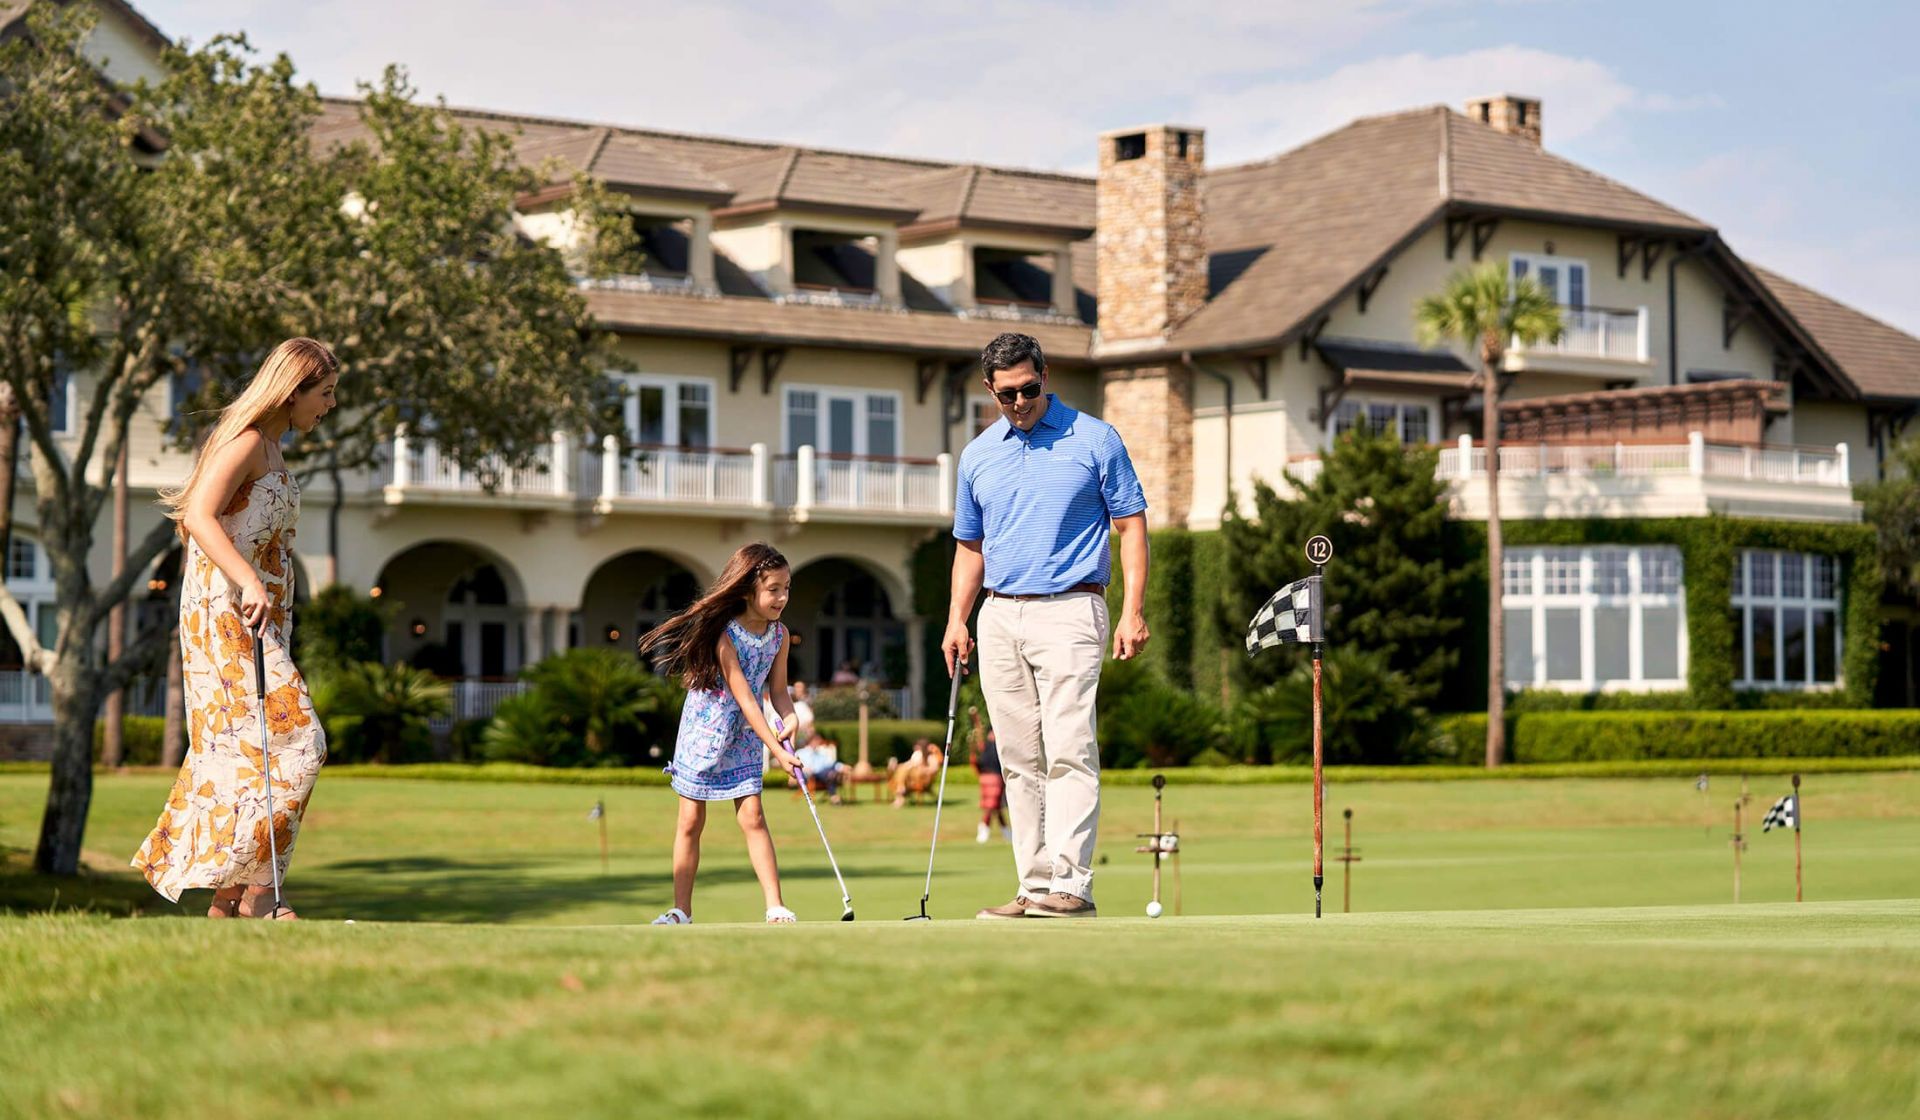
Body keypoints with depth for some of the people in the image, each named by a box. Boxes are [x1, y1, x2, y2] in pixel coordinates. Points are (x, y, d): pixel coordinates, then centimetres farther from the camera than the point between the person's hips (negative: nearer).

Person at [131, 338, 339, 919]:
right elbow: (200, 516, -25)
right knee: (293, 742, -15)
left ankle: (226, 898, 8)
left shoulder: (271, 449, 18)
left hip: (258, 623, 10)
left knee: (242, 751, 7)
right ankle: (254, 888, -15)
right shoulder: (246, 440, -12)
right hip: (226, 615, -10)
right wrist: (249, 583, -36)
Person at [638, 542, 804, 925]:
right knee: (690, 822, 3)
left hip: (744, 736, 4)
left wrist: (789, 719, -20)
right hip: (704, 731, -4)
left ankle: (776, 907, -8)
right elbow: (744, 698, -25)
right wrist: (777, 750, -29)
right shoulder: (723, 634, -23)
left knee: (752, 817, -7)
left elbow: (777, 690, 2)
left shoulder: (779, 634, -4)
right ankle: (681, 911, 10)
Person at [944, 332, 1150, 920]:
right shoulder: (977, 455, 13)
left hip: (1068, 611, -5)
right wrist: (957, 620, 9)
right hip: (999, 617, 5)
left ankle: (1071, 885, -16)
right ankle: (1034, 888, 6)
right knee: (1021, 761, 4)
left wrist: (1133, 611, -9)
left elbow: (1131, 526, 0)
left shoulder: (1095, 440, 0)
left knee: (1068, 751, -13)